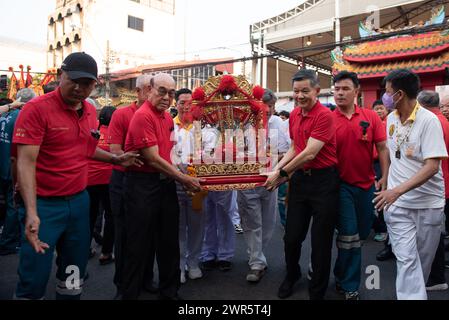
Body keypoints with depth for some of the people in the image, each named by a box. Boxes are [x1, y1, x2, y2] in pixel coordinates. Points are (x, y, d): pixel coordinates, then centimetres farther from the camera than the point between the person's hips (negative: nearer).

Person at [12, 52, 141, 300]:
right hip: (44, 204, -6)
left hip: (80, 201, 6)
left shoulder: (90, 111, 6)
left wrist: (116, 159, 12)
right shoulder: (37, 109, -15)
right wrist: (31, 212, -30)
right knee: (34, 279, 4)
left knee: (75, 273, 19)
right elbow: (25, 162, -21)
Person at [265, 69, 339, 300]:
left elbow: (310, 154, -20)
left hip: (323, 180, -6)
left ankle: (317, 292, 27)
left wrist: (282, 173, -12)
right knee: (292, 237, 13)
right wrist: (277, 168, 6)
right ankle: (292, 274, 41)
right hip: (299, 178, 6)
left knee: (321, 241, 7)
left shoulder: (324, 115, -16)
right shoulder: (294, 115, 8)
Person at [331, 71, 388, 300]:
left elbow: (382, 148, 2)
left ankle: (341, 274, 39)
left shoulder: (371, 117, -1)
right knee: (349, 236, -1)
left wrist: (385, 177, -6)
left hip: (366, 185, 4)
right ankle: (349, 287, 18)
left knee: (362, 233, 16)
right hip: (341, 185, -3)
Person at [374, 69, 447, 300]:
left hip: (428, 203, -3)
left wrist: (398, 190, -29)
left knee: (423, 259, 14)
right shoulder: (391, 119, 4)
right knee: (406, 259, -4)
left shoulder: (429, 120, -14)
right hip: (397, 203, 3)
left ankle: (413, 290, 36)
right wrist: (387, 180, 12)